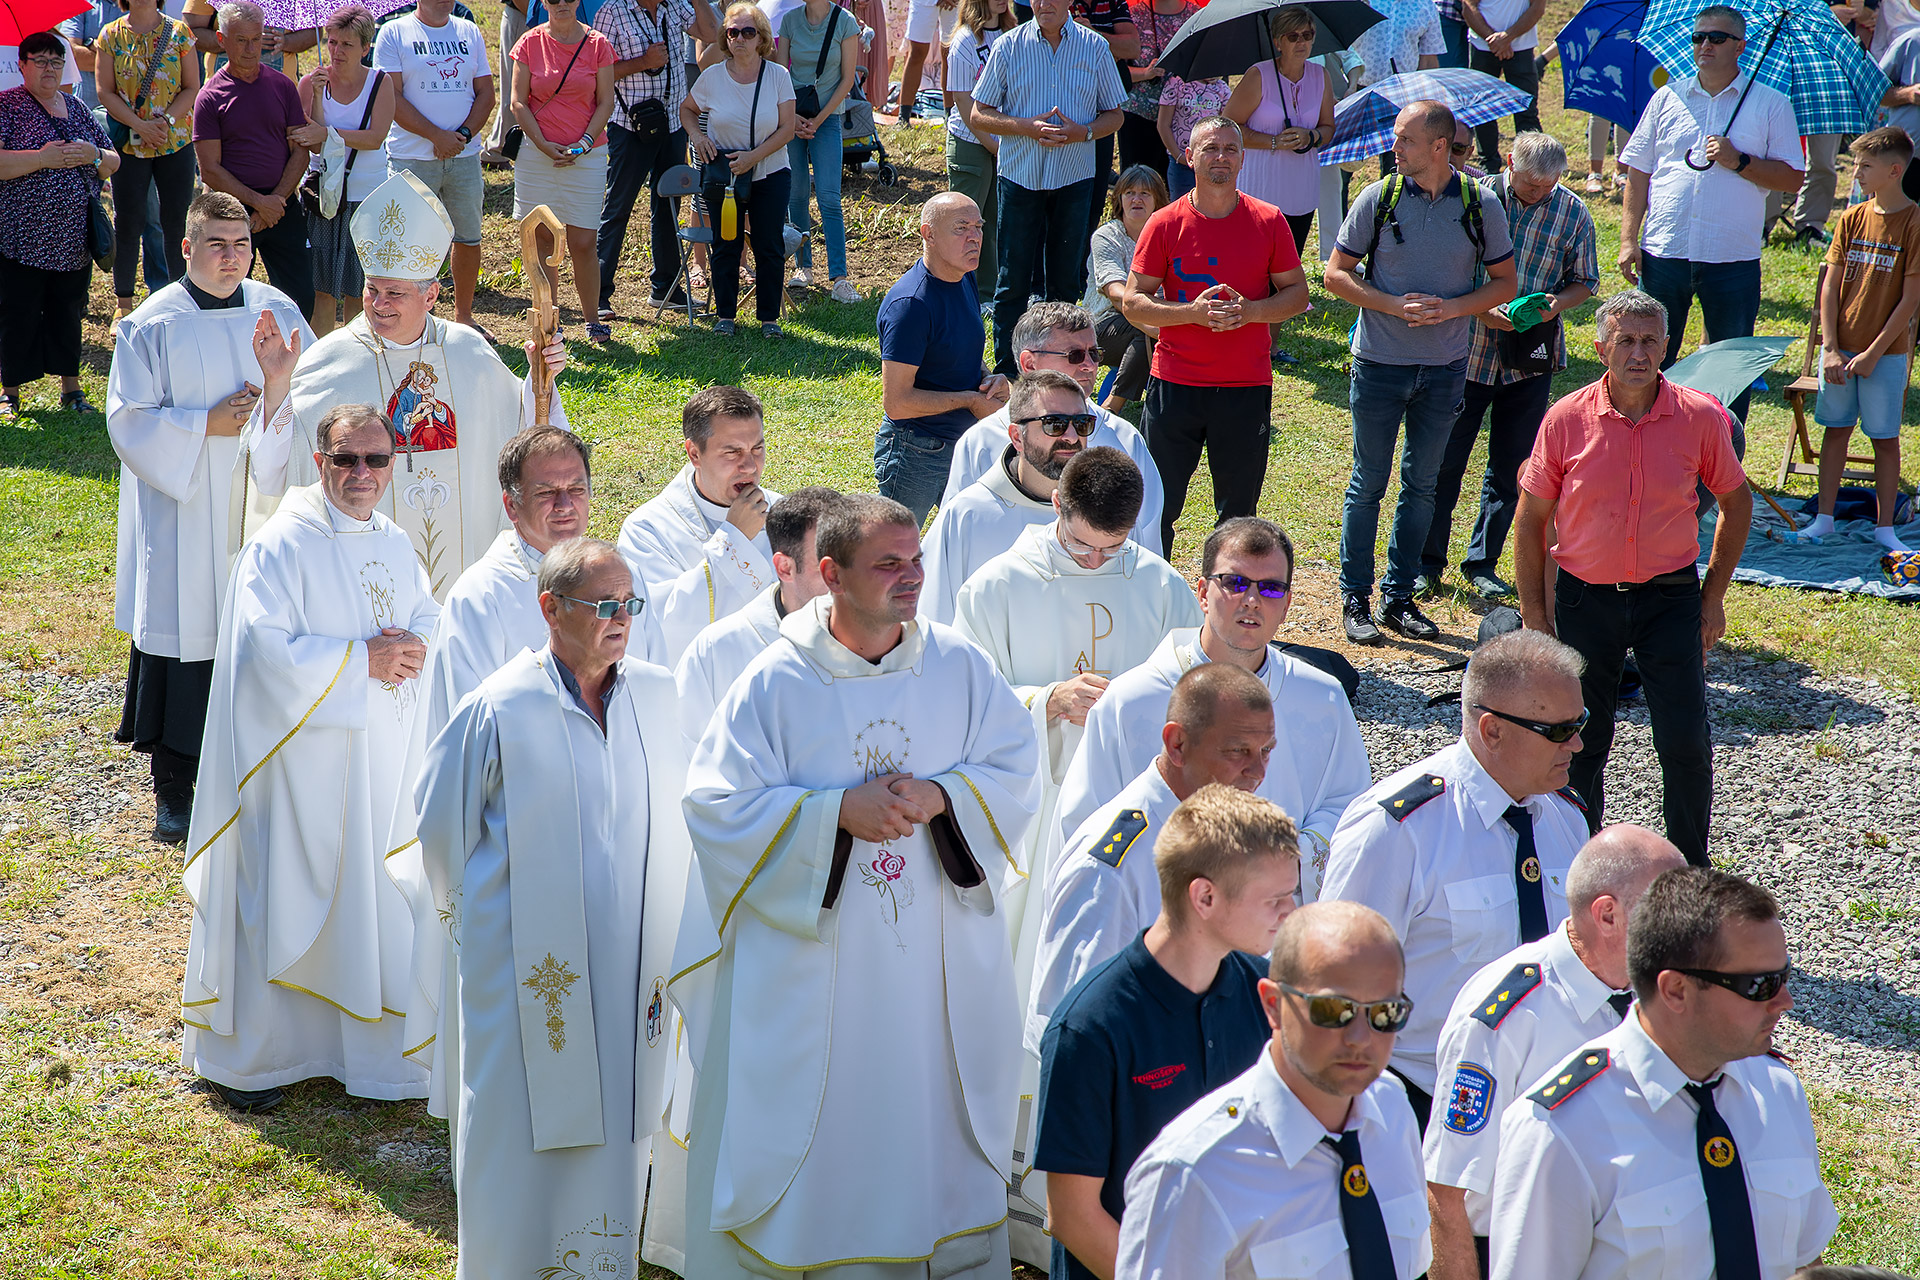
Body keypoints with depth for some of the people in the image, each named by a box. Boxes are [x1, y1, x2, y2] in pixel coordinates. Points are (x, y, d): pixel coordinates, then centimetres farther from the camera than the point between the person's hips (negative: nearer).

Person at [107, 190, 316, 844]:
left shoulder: (278, 312, 4)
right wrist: (209, 424, -18)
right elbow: (130, 421, -8)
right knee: (186, 635, 1)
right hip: (183, 515, -3)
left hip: (263, 510, 3)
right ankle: (173, 786, 13)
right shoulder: (153, 325, -6)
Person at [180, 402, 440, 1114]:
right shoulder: (282, 547, -15)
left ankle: (367, 1041, 28)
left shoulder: (394, 546, 8)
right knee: (283, 895, 3)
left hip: (379, 761, 7)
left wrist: (413, 648, -6)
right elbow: (267, 652, -22)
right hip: (302, 757, -6)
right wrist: (364, 660, -20)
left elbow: (429, 617, 17)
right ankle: (243, 1056, 19)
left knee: (372, 892, 12)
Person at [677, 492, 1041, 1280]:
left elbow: (1016, 776, 3)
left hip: (942, 971, 3)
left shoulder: (960, 668, 1)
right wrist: (838, 812, -20)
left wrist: (940, 796, -16)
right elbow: (718, 806, -11)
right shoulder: (774, 684, -8)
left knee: (940, 1129, 12)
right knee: (816, 1143, 3)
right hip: (809, 976, -3)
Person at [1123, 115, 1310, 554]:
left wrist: (1249, 311, -13)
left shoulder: (1268, 222, 2)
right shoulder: (1165, 224, -1)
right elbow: (1132, 303, -2)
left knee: (1238, 511, 8)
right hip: (1175, 385, -1)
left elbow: (1296, 294, 7)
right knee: (1157, 506, 3)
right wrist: (1192, 311, -18)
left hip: (1247, 387, 1)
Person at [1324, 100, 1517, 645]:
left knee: (1421, 484, 10)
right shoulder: (1378, 198, -5)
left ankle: (1399, 597, 20)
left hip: (1444, 368, 1)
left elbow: (1504, 283, 3)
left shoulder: (1481, 206, -3)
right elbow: (1336, 274, -1)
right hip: (1380, 361, -1)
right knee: (1368, 483, 3)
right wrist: (1394, 305, -16)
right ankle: (1355, 599, 12)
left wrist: (1448, 308, -14)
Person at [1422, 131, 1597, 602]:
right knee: (1444, 461, 3)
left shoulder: (1573, 214, -1)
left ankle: (1483, 563, 23)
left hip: (1530, 360, 2)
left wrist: (1557, 304, -12)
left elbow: (1584, 281, 9)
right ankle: (1428, 561, 16)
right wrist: (1481, 308, -17)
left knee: (1511, 468, 9)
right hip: (1468, 350, -2)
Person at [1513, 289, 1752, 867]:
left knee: (1686, 745, -4)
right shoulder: (1566, 419, -7)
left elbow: (1736, 503, 8)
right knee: (1581, 744, 8)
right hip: (1585, 597, 0)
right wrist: (1533, 612, 2)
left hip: (1671, 597, 0)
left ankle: (1691, 869, 14)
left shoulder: (1700, 416, -7)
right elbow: (1531, 518, 2)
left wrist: (1714, 596, 5)